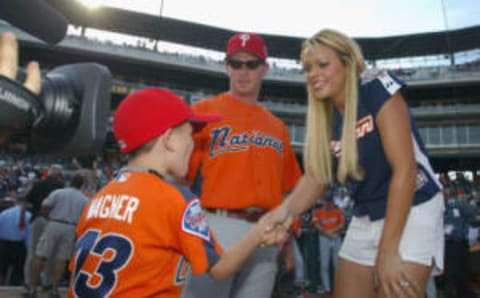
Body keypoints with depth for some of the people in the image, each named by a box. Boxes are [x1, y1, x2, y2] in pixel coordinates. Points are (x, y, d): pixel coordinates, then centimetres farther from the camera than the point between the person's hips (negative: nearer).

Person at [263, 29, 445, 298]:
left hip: (411, 212, -6)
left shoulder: (378, 88, -14)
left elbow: (405, 168, -20)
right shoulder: (324, 118, 4)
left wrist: (388, 250, -20)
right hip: (365, 219, 6)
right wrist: (287, 209, -25)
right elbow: (316, 176, -3)